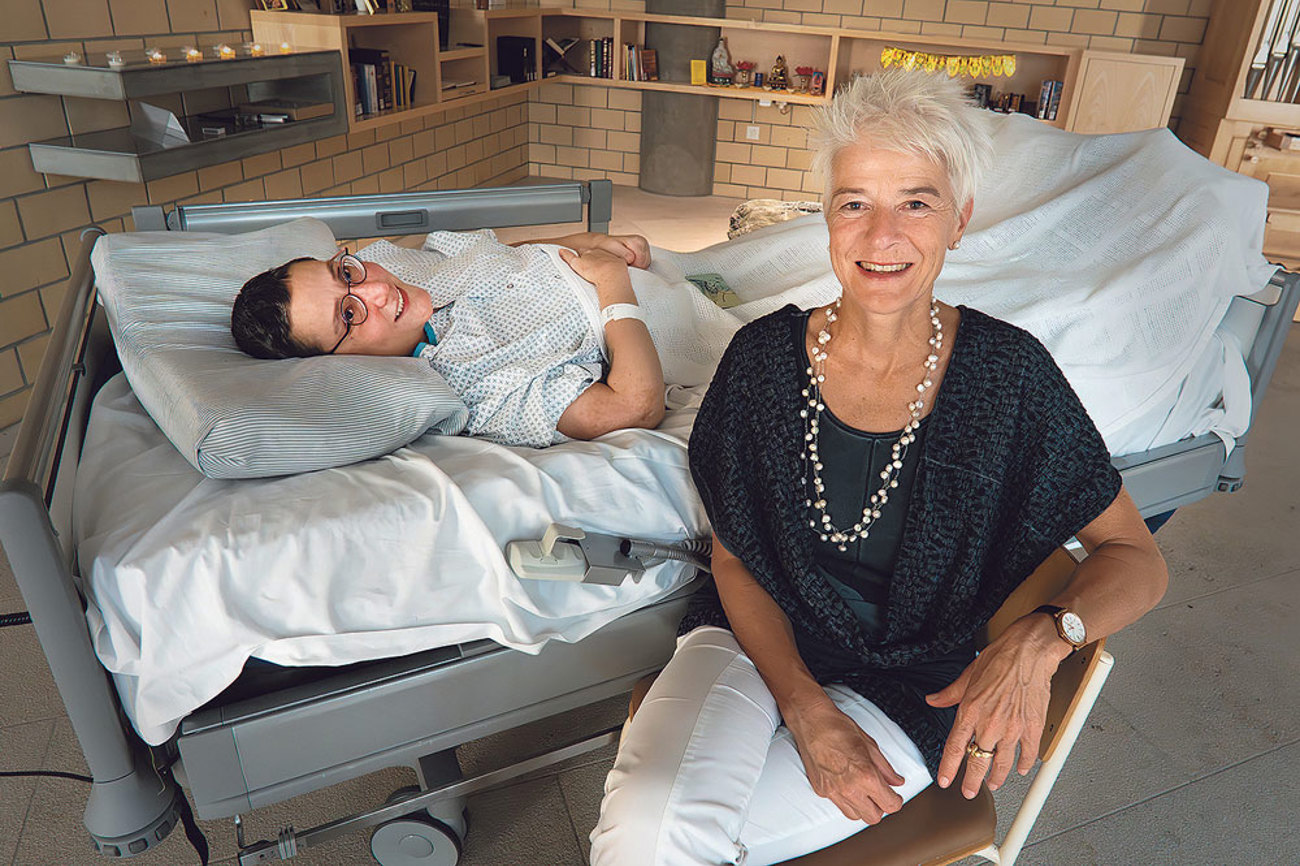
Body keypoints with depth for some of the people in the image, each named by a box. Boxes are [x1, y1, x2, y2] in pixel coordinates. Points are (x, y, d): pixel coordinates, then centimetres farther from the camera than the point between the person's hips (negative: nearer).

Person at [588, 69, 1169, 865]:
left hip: (905, 688, -1)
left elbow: (1138, 559, -3)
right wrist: (806, 709, -16)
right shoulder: (765, 356, -8)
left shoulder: (1008, 373, -12)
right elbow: (735, 560, -2)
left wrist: (1043, 636, -25)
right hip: (756, 640, 1)